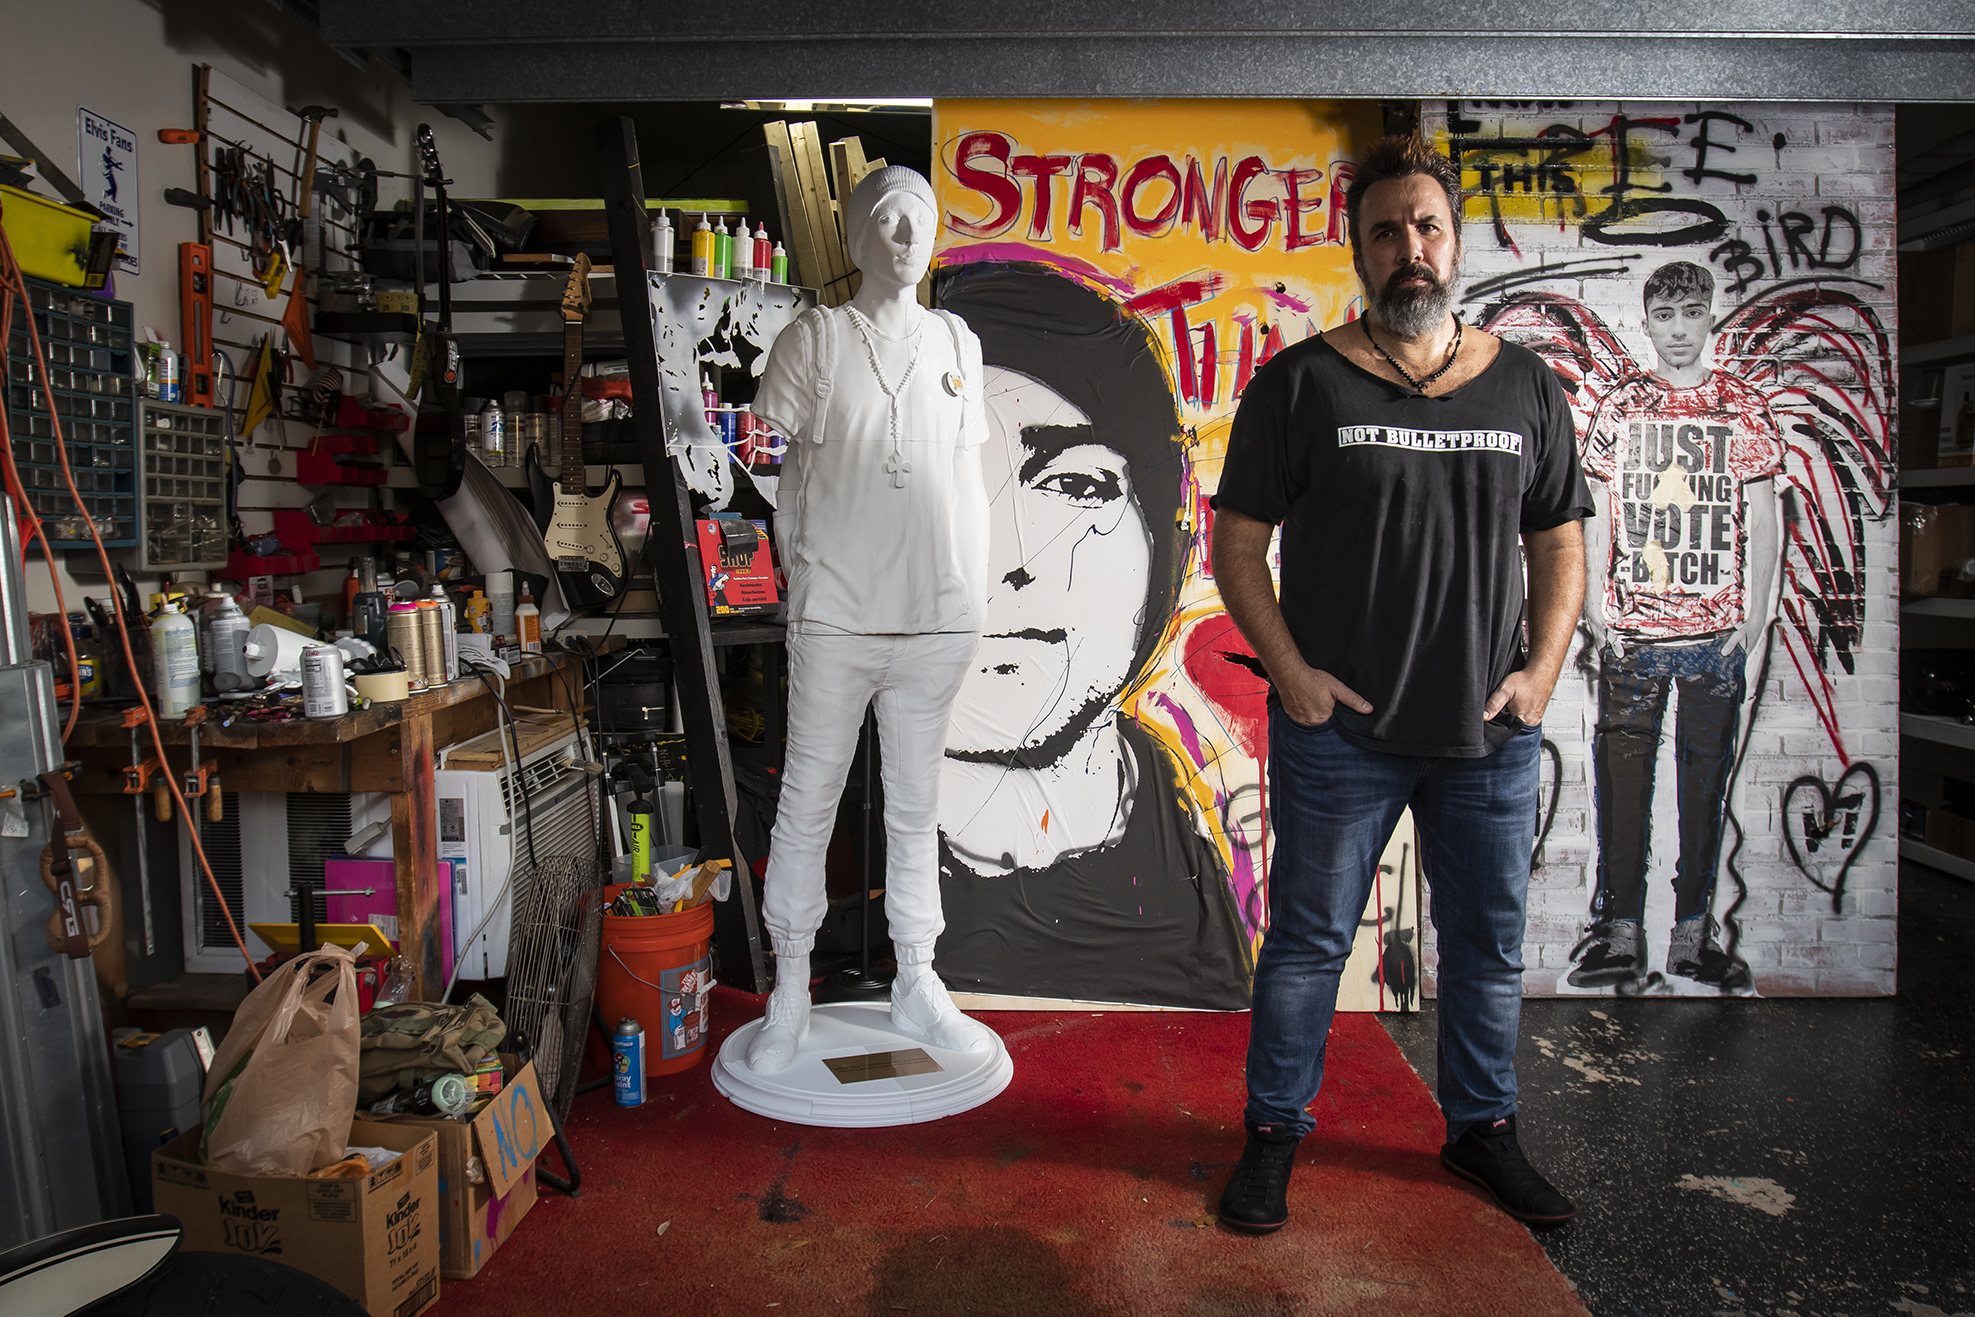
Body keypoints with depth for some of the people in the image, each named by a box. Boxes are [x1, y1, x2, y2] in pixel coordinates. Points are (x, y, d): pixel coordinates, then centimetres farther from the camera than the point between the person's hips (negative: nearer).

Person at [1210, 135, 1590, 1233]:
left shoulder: (1526, 387, 9)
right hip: (1340, 729, -3)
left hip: (1492, 732, 4)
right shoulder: (1300, 383, -2)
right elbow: (1238, 541, -3)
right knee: (1310, 939, 7)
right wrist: (1290, 671, -12)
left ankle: (1483, 1128, 36)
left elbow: (1560, 546, 13)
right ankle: (1275, 1132, 25)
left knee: (1490, 941, 15)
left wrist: (1542, 671, 0)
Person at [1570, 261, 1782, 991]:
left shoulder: (1746, 410, 6)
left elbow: (1763, 521, 5)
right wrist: (1594, 606, 0)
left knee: (1707, 780, 7)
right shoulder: (1618, 407, 7)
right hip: (1631, 628, 0)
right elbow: (1596, 514, 6)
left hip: (1719, 630, 0)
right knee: (1622, 775, 1)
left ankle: (1693, 932, 17)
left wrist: (1754, 614, -1)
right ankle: (1620, 935, 9)